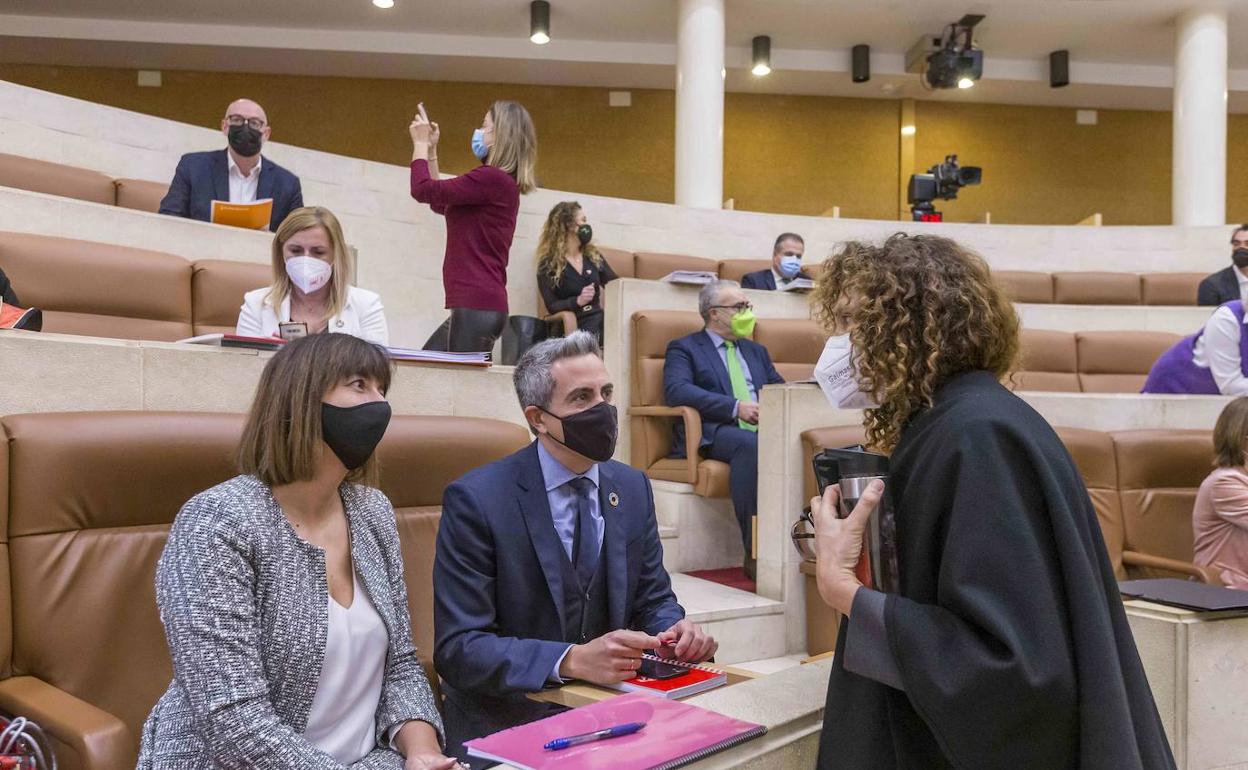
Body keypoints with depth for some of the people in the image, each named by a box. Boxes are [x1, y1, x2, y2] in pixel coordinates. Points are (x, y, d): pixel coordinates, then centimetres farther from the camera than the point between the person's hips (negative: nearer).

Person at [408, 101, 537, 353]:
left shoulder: (493, 179, -13)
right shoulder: (497, 184, 19)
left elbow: (423, 190, -12)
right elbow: (440, 203, 34)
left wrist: (420, 144, 5)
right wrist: (431, 151, 29)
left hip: (477, 306, -10)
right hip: (472, 306, 10)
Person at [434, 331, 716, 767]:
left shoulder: (633, 488, 4)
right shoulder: (476, 500, -13)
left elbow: (653, 599, 11)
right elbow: (458, 646, -17)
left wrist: (674, 632, -13)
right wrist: (573, 660, -30)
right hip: (506, 725, -5)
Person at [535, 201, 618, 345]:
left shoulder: (593, 256, 20)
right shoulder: (548, 264, 4)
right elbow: (551, 306, -4)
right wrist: (578, 301, -21)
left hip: (599, 318, 5)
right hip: (574, 325, -5)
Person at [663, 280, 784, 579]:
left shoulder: (756, 351, 30)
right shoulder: (684, 349, 9)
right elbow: (676, 390, -9)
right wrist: (736, 407, -19)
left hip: (763, 430, 5)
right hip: (713, 432, -5)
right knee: (750, 445, -38)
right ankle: (755, 552, -34)